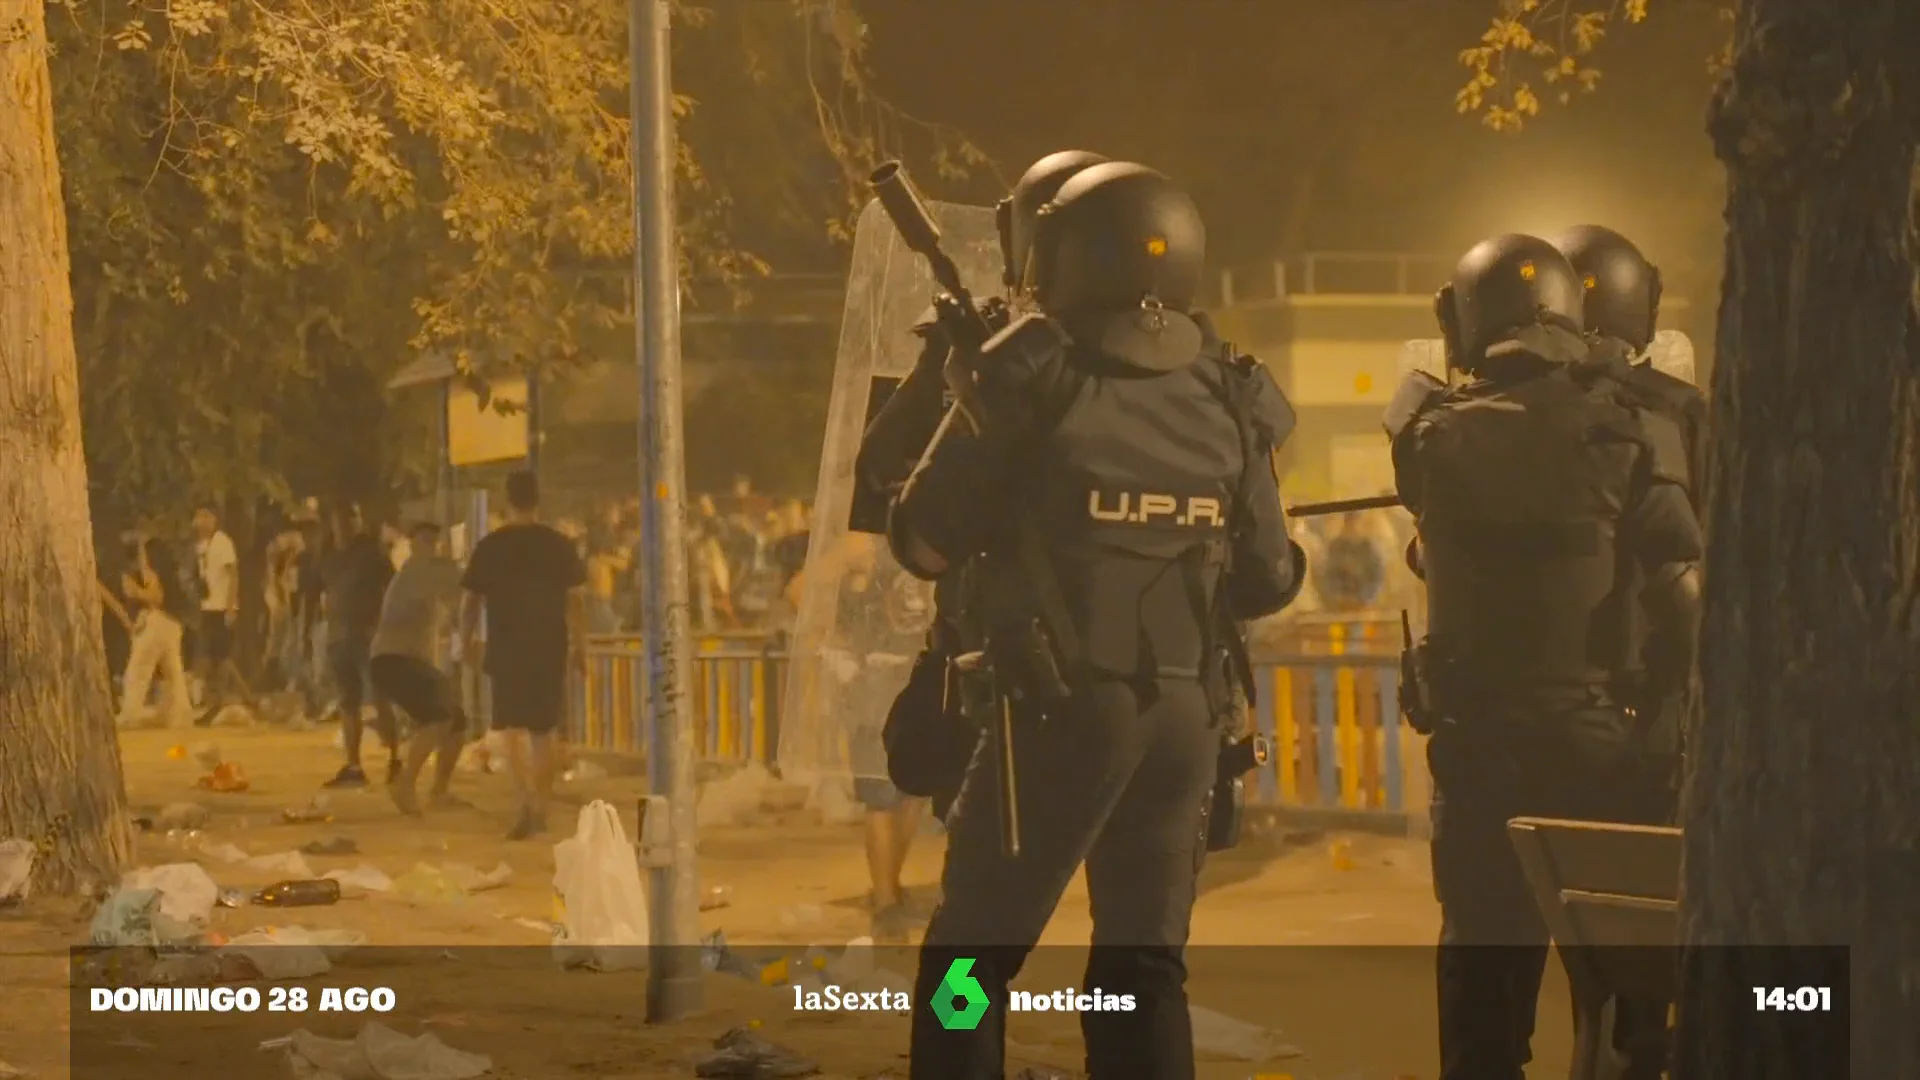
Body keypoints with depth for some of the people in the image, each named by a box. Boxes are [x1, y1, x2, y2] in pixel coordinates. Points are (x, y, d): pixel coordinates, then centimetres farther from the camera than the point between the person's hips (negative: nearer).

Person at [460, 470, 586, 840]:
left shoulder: (489, 547, -3)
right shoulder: (559, 545, 0)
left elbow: (472, 600, 2)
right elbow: (573, 600, 1)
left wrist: (467, 641, 16)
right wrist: (578, 644, 11)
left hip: (507, 650, -2)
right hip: (550, 650, 2)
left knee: (514, 731, -3)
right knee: (543, 732, 15)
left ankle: (525, 804, -23)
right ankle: (540, 811, 20)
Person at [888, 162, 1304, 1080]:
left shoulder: (1033, 382, -10)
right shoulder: (1228, 402, 6)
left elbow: (924, 544, -4)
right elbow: (1268, 582, 13)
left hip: (1061, 711, -5)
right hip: (1184, 714, 5)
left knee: (970, 958, 5)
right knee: (1145, 963, 13)